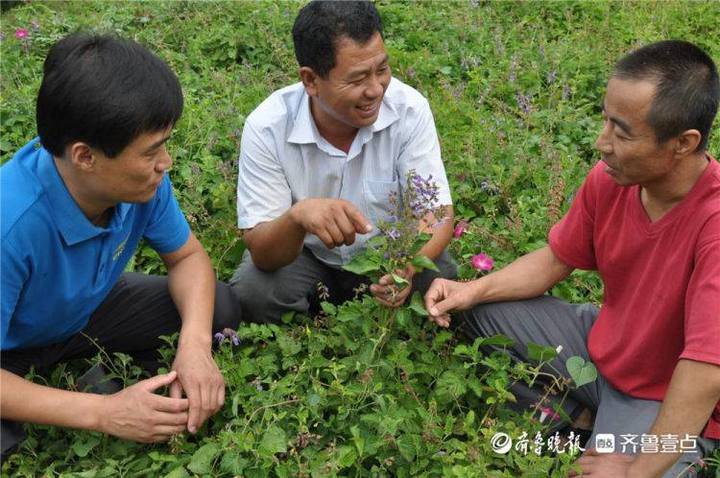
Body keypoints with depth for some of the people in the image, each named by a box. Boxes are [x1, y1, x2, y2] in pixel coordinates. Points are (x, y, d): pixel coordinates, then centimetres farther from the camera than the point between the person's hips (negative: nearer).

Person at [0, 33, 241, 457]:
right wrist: (102, 412, -35)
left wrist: (195, 343, -26)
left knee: (221, 308, -10)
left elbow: (187, 256, -7)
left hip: (88, 311, 5)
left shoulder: (142, 177, -24)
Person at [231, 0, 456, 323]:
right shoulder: (266, 127, -25)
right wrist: (298, 216, -50)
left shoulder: (410, 110, -22)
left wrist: (409, 263, -44)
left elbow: (438, 213, -20)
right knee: (251, 291, -29)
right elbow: (261, 252, -25)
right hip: (302, 255, -1)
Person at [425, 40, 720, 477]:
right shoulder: (609, 178, -14)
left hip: (674, 404, -5)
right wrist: (474, 290, -14)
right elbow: (555, 260, 1)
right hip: (602, 343, 6)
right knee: (479, 309, 0)